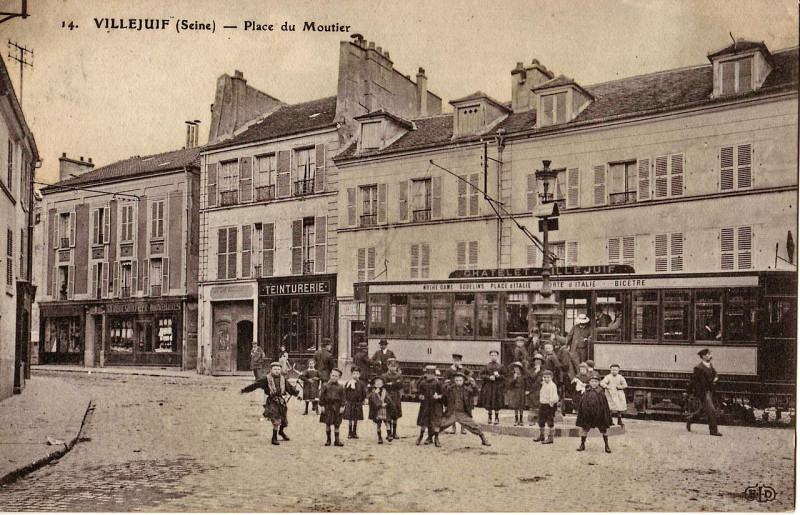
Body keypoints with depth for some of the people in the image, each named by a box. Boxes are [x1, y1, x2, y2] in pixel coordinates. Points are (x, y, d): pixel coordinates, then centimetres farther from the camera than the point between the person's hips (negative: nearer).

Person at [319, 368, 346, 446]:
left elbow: (342, 398, 5)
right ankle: (328, 439, 16)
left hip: (337, 407, 1)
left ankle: (337, 440, 11)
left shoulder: (340, 387, 3)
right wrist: (322, 406, -5)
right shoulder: (325, 386, -1)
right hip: (327, 407, -1)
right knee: (327, 424, 4)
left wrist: (342, 406, -2)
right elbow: (322, 396, -1)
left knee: (337, 424, 4)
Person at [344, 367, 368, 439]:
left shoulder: (362, 384, 3)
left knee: (356, 419, 7)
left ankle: (355, 433, 16)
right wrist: (345, 400, -8)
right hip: (349, 403, -1)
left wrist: (363, 400, -2)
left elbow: (364, 393, 4)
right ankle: (349, 433, 10)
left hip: (358, 403, 1)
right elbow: (345, 393, 2)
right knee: (350, 419, 2)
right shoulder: (348, 383, 1)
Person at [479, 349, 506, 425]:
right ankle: (489, 417, 17)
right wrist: (489, 377, -13)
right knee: (488, 402, 3)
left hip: (497, 387, -1)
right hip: (488, 387, 1)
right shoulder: (486, 366, 6)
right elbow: (481, 375, 1)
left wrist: (498, 376, -14)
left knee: (497, 404, -1)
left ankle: (497, 418, 10)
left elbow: (504, 377, 5)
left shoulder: (500, 367, 6)